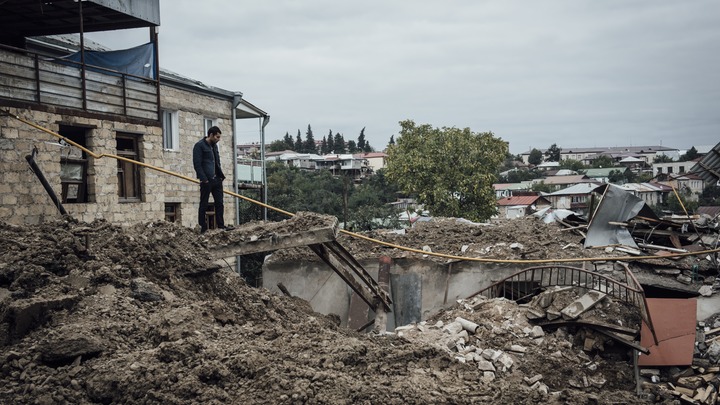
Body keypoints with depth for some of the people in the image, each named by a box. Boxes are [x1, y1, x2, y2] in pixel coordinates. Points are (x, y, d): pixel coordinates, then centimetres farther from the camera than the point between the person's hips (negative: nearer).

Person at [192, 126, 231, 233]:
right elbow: (197, 164, -14)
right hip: (206, 180, -8)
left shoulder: (214, 146, 17)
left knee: (219, 203, 6)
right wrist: (204, 179, -19)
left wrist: (221, 175, 11)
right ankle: (203, 227, 6)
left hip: (216, 179, 8)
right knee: (204, 204, 1)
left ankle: (221, 225, 11)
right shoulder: (199, 145, -8)